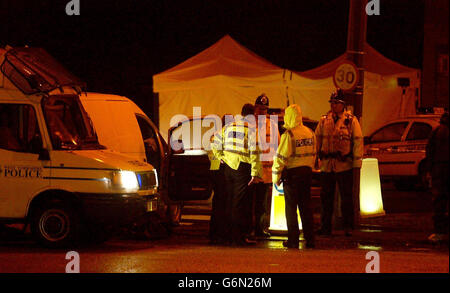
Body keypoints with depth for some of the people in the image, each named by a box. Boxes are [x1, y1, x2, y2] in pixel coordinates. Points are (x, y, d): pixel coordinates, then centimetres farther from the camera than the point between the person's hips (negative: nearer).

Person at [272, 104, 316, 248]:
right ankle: (309, 239, 13)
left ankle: (293, 240, 1)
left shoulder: (288, 134, -13)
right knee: (306, 207, 12)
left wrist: (276, 176, -7)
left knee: (291, 208, 1)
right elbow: (313, 154, 13)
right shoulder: (310, 133, 7)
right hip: (307, 172, 6)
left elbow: (281, 157, -13)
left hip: (292, 173, -6)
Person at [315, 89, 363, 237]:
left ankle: (348, 227, 9)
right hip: (326, 165, 4)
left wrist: (357, 163, -7)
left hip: (344, 165, -4)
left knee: (346, 197, 1)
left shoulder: (351, 120, -2)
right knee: (326, 197, 9)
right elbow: (317, 140, 14)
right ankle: (325, 227, 17)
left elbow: (358, 142, -3)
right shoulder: (324, 120, 9)